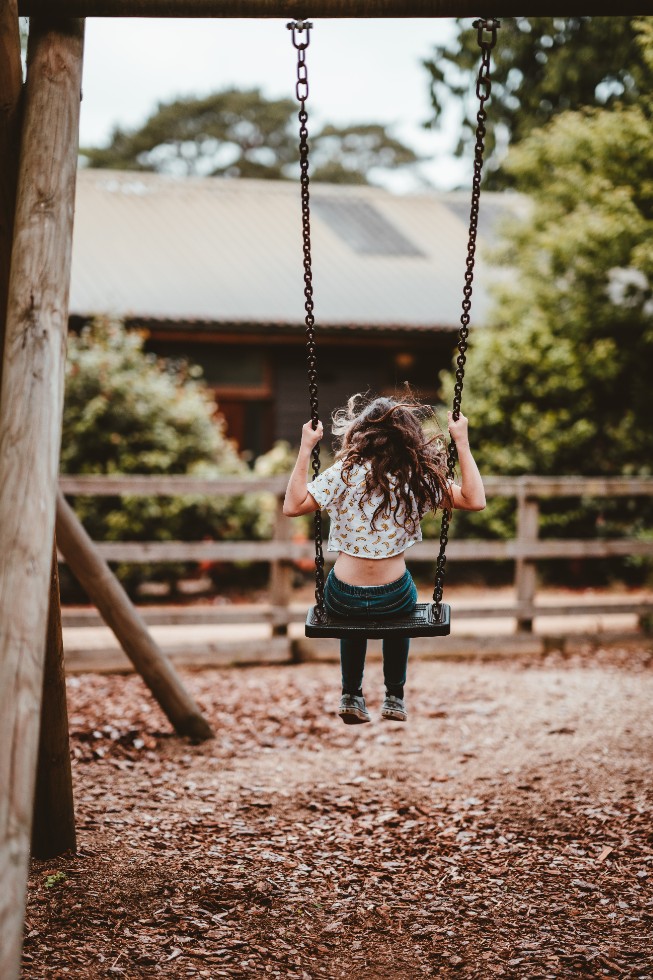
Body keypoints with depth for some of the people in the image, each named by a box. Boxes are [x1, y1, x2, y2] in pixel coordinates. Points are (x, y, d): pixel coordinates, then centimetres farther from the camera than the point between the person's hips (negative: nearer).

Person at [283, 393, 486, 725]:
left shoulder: (343, 474, -11)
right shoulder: (418, 479, -10)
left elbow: (292, 506, -9)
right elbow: (476, 500, -6)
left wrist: (305, 448, -6)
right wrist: (461, 442, -5)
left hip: (342, 598, 0)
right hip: (394, 598, 0)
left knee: (354, 613, 39)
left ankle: (351, 695, 34)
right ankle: (394, 697, 37)